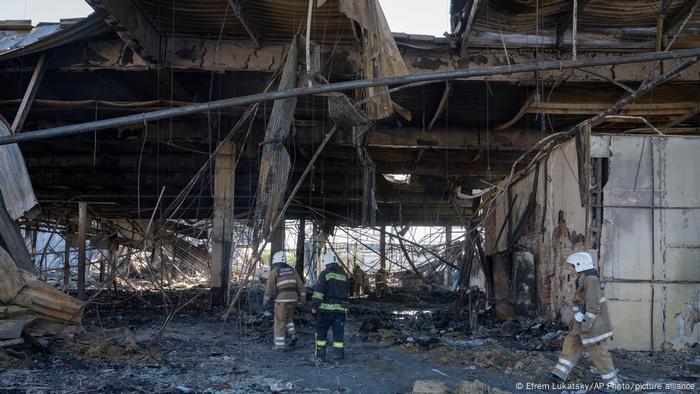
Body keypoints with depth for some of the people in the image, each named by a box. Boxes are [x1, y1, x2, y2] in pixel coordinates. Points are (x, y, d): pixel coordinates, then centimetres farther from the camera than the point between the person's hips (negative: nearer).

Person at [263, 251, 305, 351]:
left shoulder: (274, 272, -3)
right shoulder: (292, 269, 11)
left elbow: (269, 288, -6)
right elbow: (300, 285, 10)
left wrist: (265, 300, 6)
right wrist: (302, 299, 14)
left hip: (282, 299, -5)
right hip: (292, 298, 5)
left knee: (280, 322, 4)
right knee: (288, 318, 24)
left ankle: (280, 344, 4)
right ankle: (292, 335, 7)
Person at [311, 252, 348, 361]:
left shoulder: (325, 273, -5)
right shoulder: (343, 274, 11)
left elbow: (318, 290, -13)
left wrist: (314, 306, -12)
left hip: (326, 308, -4)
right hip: (340, 308, 4)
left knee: (321, 331, 7)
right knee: (338, 332, 6)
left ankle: (320, 354, 7)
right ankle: (339, 354, 2)